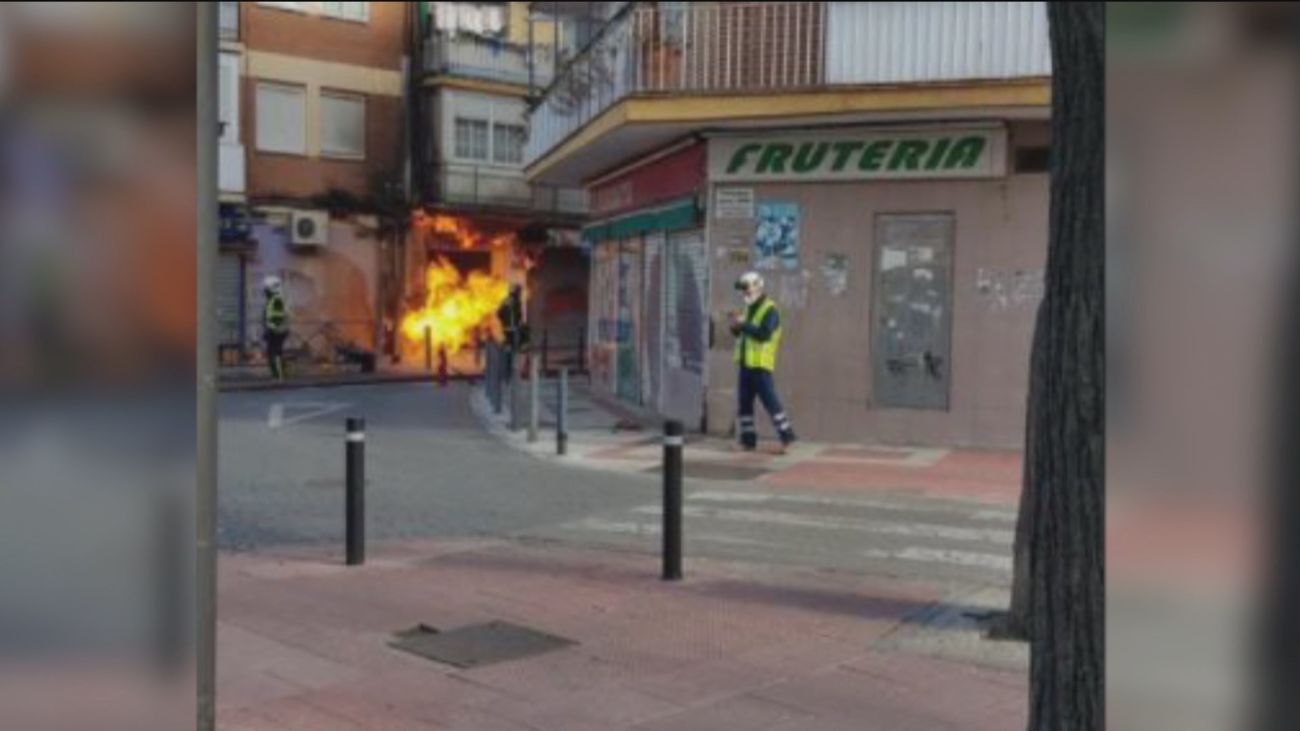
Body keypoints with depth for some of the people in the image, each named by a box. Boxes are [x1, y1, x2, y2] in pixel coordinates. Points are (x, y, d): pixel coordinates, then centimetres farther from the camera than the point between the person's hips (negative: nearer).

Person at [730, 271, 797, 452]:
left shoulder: (770, 309, -10)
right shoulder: (749, 308, 17)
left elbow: (764, 334, -23)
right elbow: (740, 334, 18)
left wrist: (743, 324, -20)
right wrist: (735, 326, -3)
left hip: (761, 366, -8)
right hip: (745, 364, 8)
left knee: (770, 401, -8)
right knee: (743, 404, 7)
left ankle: (787, 437, 0)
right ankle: (748, 440, 13)